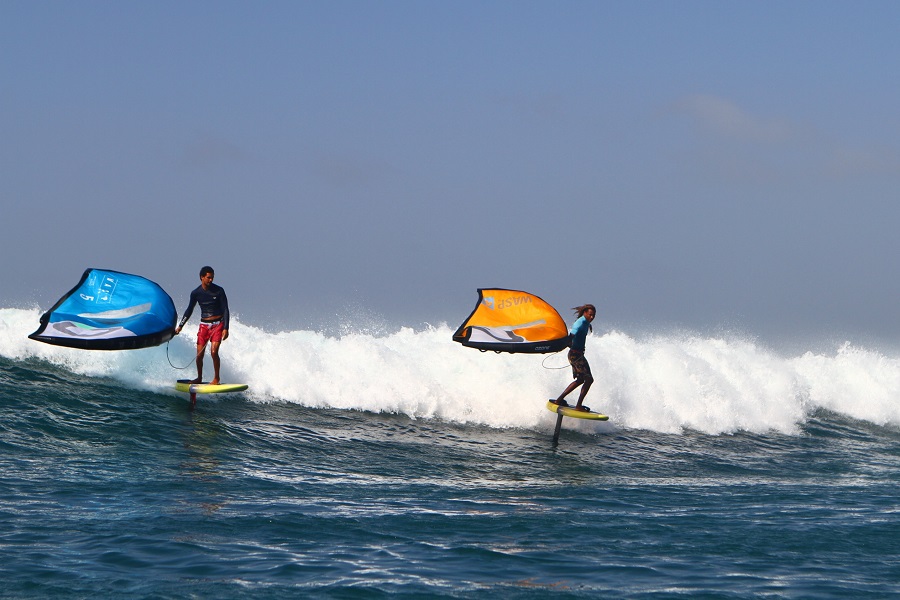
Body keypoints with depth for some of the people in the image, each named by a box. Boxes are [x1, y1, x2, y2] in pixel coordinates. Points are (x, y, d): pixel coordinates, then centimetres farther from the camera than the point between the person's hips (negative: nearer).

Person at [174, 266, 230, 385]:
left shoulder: (219, 291, -8)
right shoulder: (196, 293, 0)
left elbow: (225, 310, -7)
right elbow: (189, 310, 10)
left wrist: (225, 328, -14)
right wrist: (180, 326, 7)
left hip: (218, 325, -3)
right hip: (204, 325, 3)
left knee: (214, 352, -16)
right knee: (199, 355, 1)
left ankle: (216, 378, -1)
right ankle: (199, 378, 20)